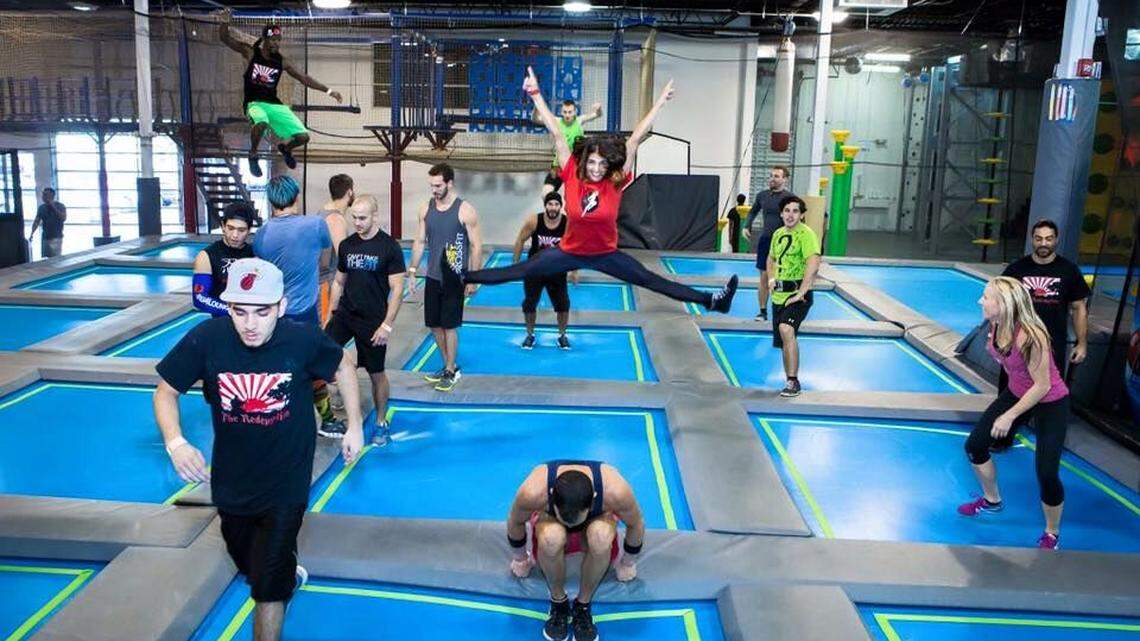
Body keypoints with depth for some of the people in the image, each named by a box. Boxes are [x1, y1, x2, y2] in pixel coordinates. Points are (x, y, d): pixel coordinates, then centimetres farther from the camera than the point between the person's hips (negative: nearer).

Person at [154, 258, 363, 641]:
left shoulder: (303, 340, -21)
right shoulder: (206, 340, -20)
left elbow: (344, 366, 0)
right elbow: (166, 392, -6)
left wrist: (354, 426, -1)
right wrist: (175, 443, -24)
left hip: (286, 486, -3)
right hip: (230, 484, 3)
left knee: (267, 587, -3)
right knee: (249, 568, 26)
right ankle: (289, 576, 60)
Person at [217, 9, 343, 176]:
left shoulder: (281, 62, 5)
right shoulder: (250, 53, -3)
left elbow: (304, 78, 9)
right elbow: (225, 38, -9)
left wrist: (328, 91, 4)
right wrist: (224, 23, -30)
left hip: (275, 104, 4)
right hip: (254, 103, -4)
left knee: (303, 137, -9)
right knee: (261, 123, -41)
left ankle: (284, 147, 30)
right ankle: (253, 155, -10)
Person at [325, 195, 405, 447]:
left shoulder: (389, 247, -10)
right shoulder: (346, 245, 5)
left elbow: (397, 289, -11)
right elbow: (339, 282, 15)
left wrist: (387, 325, -17)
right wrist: (330, 316, 12)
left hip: (373, 321, -4)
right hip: (344, 315, 4)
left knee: (376, 374, 7)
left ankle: (381, 423, 25)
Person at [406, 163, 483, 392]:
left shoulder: (465, 210, -11)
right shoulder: (426, 209, 4)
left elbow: (476, 246, -9)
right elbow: (419, 242, 10)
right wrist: (412, 272, 5)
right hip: (433, 277, 5)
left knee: (449, 326, -1)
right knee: (434, 325, 11)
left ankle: (450, 372, 14)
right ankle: (448, 366, 28)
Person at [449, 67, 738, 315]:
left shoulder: (616, 181, -17)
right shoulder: (572, 176, -17)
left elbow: (634, 139, -16)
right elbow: (556, 133, -18)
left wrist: (660, 102, -13)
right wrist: (535, 95, -16)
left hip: (606, 254, 1)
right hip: (569, 252, 0)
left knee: (653, 281, 1)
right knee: (516, 272, 1)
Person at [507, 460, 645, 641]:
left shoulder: (615, 490, -37)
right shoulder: (533, 492, -37)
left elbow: (636, 525, -15)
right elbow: (515, 522, -13)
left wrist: (628, 563, -1)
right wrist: (519, 558, 3)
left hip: (594, 525, 0)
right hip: (551, 524, 0)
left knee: (601, 536, -36)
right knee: (551, 537, -36)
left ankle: (583, 605, -11)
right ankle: (558, 602, -9)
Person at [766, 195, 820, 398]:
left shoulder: (806, 234, -12)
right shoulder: (778, 233, 11)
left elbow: (813, 264, -25)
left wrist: (801, 293, -27)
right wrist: (771, 278, 12)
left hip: (798, 294, -8)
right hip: (779, 294, 8)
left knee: (786, 330, -29)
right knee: (783, 341, 14)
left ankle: (793, 382, -23)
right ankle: (791, 383, 30)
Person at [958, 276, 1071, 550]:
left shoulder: (1030, 337, -35)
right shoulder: (995, 325, -15)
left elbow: (1042, 386, -27)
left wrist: (1009, 416, -23)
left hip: (1051, 403, -7)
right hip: (1017, 393, 7)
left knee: (1047, 474, -8)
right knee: (974, 446, 7)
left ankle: (1052, 536, 18)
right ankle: (992, 500, 34)